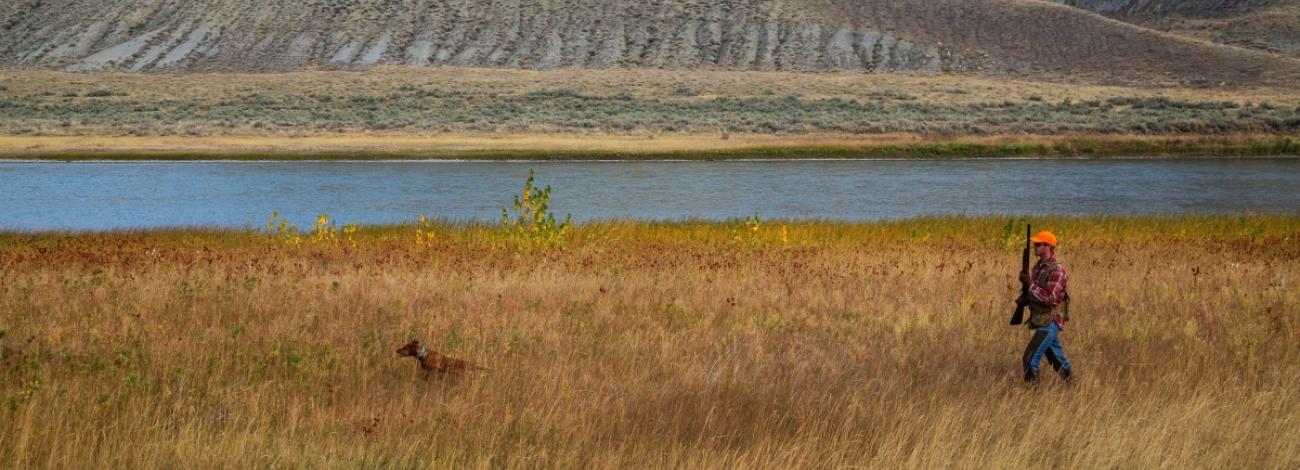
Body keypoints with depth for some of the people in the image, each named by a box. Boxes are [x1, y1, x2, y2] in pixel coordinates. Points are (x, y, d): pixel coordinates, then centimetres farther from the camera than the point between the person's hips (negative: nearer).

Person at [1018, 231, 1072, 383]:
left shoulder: (1057, 270, -19)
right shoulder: (1038, 266, 9)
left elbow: (1050, 298, -28)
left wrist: (1030, 284, -24)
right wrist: (1025, 298, 0)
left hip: (1050, 323, -9)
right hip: (1041, 321, 9)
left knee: (1030, 357, -14)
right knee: (1056, 360, 18)